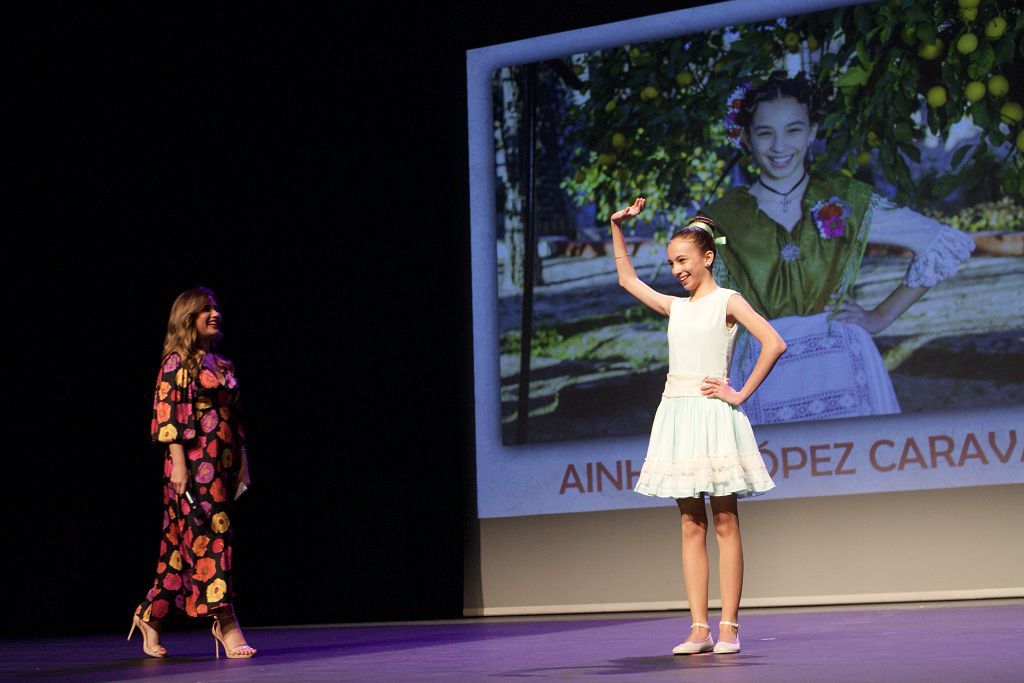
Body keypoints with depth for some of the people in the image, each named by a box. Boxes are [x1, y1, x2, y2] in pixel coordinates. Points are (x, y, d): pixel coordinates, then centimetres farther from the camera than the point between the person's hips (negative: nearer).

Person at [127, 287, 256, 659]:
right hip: (194, 463, -7)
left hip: (222, 463, 7)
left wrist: (243, 460, 14)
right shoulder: (177, 362, -3)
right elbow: (168, 414, -10)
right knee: (211, 534, -12)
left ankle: (150, 616, 19)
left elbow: (235, 418, 19)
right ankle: (225, 624, -13)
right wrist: (178, 462, -17)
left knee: (180, 541, 10)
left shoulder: (222, 365, 18)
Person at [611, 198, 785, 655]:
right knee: (691, 526, 3)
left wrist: (741, 393, -11)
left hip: (712, 414, -6)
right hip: (677, 414, 6)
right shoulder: (676, 307, 16)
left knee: (725, 522, -2)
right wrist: (617, 228, 23)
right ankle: (699, 629, 3)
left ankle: (729, 627, -2)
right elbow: (627, 279, 29)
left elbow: (774, 344, -13)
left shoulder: (727, 301, -2)